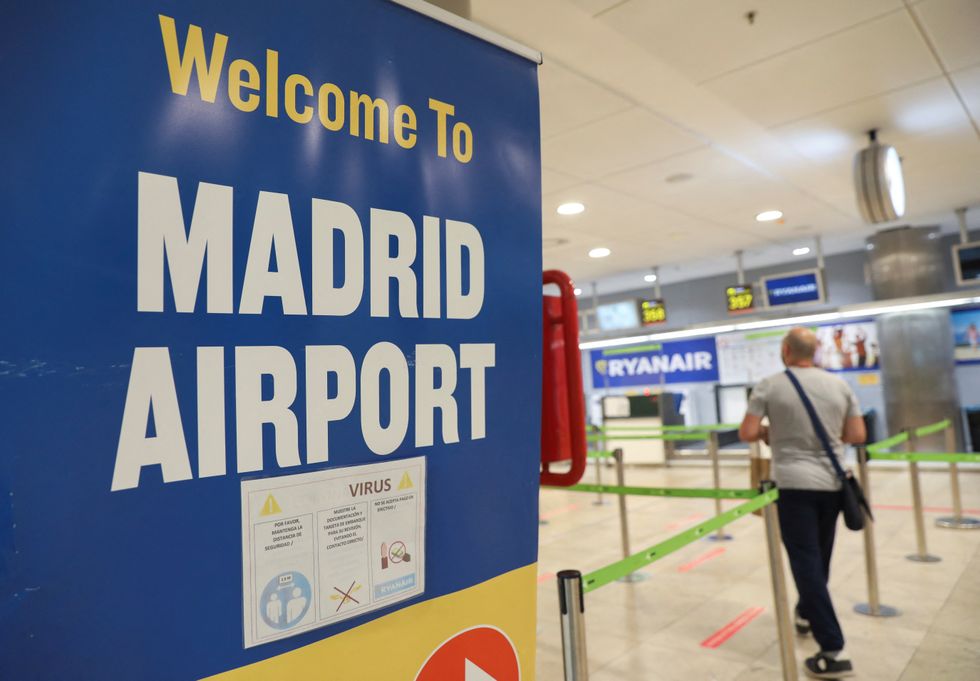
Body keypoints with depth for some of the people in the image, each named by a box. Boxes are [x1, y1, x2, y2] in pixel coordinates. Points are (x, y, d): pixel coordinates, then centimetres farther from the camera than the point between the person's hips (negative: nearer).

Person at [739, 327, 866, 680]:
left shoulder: (769, 386, -7)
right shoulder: (839, 384, 3)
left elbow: (747, 433, -10)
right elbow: (857, 435, 4)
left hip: (794, 483, -5)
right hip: (832, 483, 5)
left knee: (806, 562, -2)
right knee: (819, 557, 22)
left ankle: (833, 650, -4)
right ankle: (807, 613, 43)